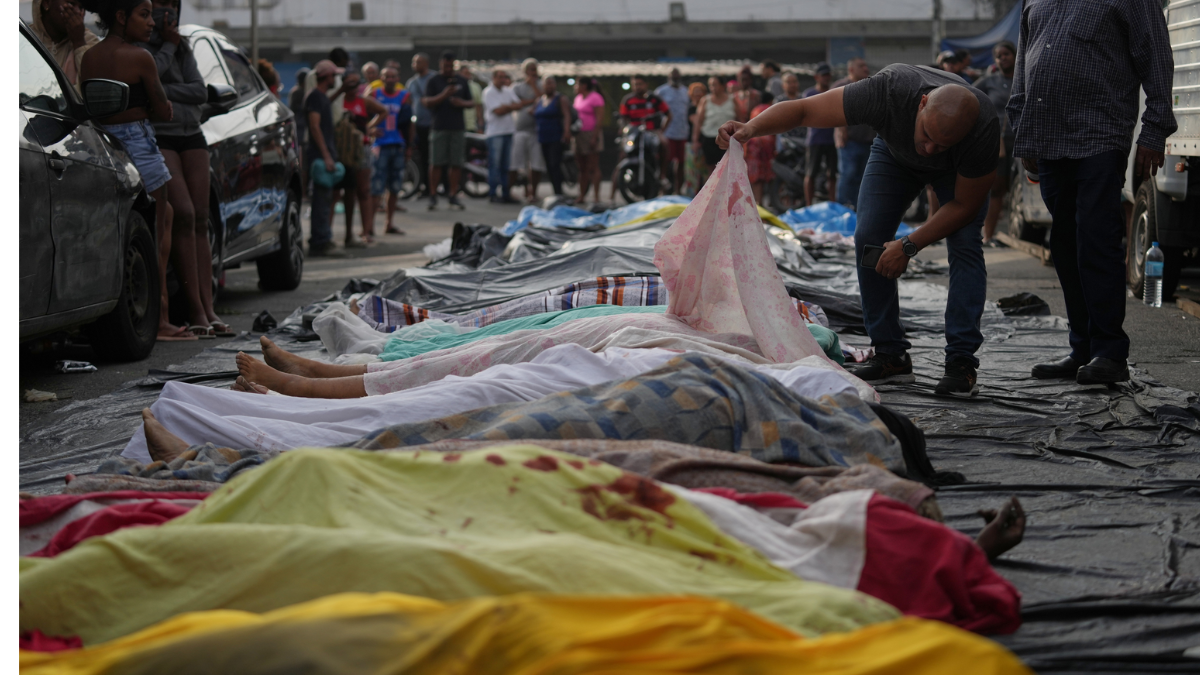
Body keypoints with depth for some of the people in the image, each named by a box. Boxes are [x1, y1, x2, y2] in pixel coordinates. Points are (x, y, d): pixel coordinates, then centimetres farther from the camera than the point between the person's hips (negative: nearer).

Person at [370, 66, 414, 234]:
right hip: (380, 145, -3)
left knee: (395, 188, 8)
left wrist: (409, 147, 7)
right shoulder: (374, 94, 1)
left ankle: (390, 223, 16)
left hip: (398, 145, 3)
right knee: (376, 188, -9)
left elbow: (408, 124, 10)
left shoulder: (405, 96, 7)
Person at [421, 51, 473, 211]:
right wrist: (444, 95, -19)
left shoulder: (461, 81, 14)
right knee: (436, 163, -4)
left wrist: (462, 103, -4)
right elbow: (427, 102, -6)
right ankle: (433, 196, 2)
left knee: (456, 164, 2)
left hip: (458, 127, 3)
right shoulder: (433, 81, 4)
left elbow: (472, 103, 18)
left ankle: (453, 196, 8)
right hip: (439, 127, -3)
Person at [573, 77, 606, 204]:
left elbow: (598, 119, -14)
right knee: (582, 168, 10)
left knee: (593, 167, -8)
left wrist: (595, 137, -20)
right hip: (579, 135, 8)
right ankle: (582, 195, 14)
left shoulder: (595, 98, -8)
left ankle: (596, 195, -7)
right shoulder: (578, 98, 18)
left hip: (591, 135, -8)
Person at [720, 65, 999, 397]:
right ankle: (890, 355, -2)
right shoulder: (889, 91, -45)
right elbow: (803, 110, -39)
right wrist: (751, 128, -56)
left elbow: (965, 205, -26)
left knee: (965, 244, -20)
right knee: (869, 240, -12)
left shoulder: (984, 128, -42)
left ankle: (961, 362, -17)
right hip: (895, 152, 1)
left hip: (958, 169, -1)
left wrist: (909, 246, -29)